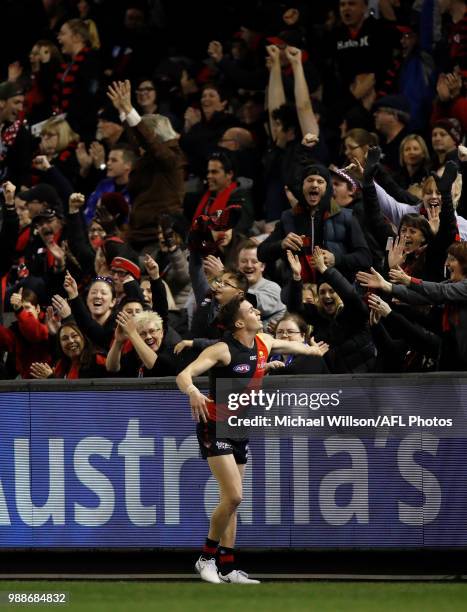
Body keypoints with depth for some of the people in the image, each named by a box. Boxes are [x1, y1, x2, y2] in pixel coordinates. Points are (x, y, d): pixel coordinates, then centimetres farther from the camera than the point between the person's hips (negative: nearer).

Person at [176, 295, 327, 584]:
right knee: (234, 496, -18)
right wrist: (193, 392, -52)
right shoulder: (223, 350, -20)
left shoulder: (264, 343, 1)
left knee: (231, 500, 8)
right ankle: (207, 558, -5)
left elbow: (288, 345, 26)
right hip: (215, 427, -7)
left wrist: (313, 350, 45)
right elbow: (183, 375, -29)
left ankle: (228, 569, 11)